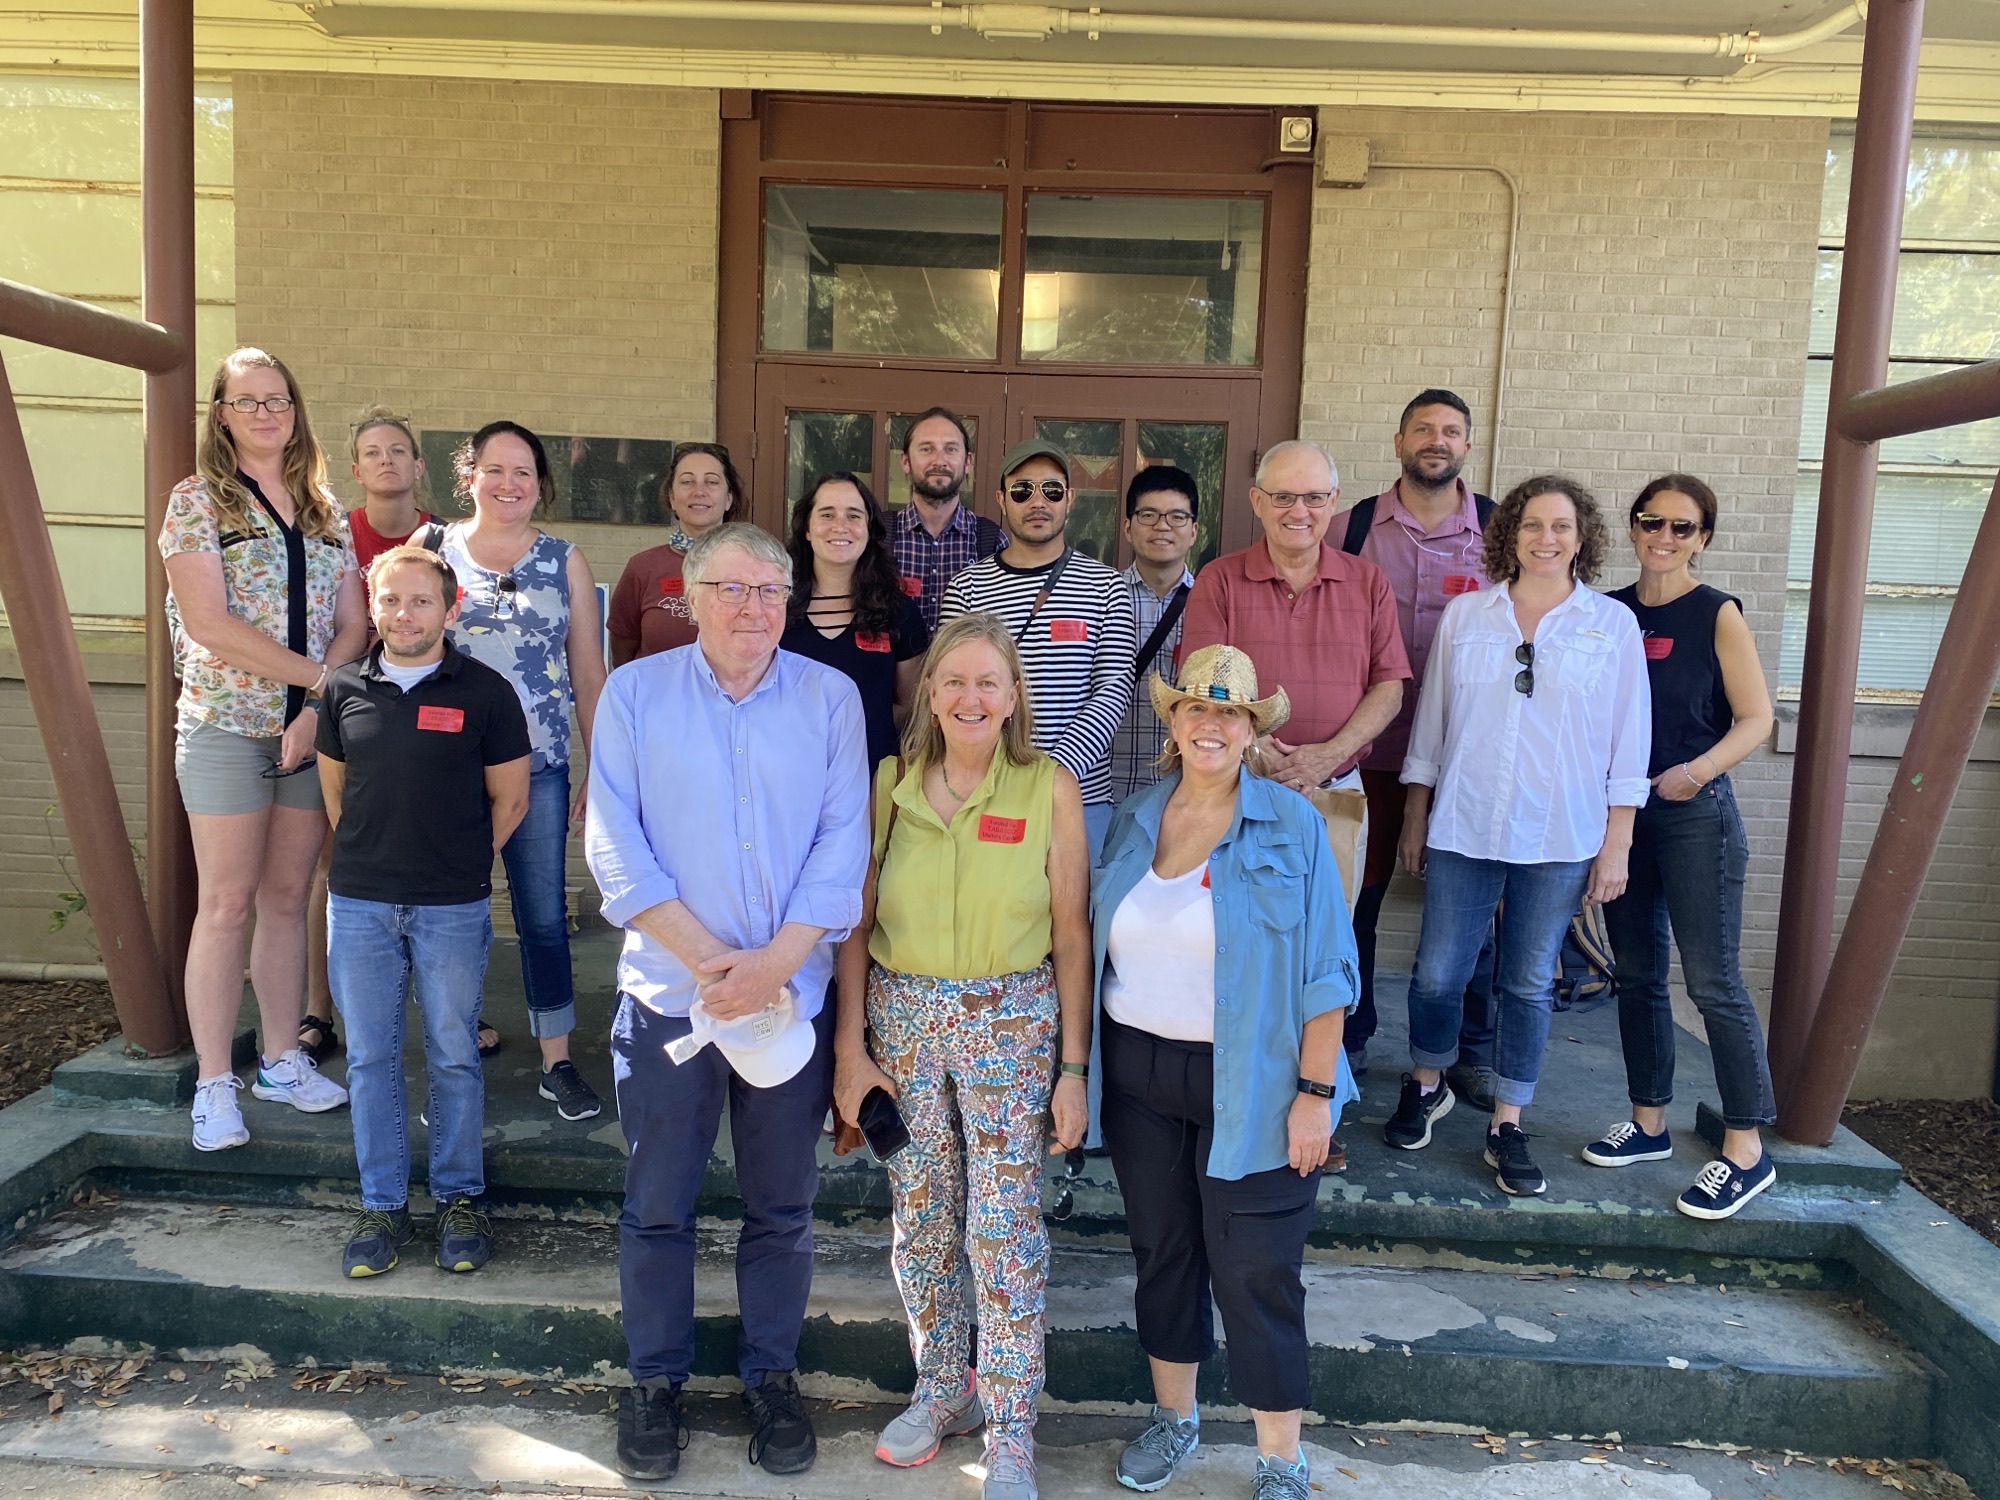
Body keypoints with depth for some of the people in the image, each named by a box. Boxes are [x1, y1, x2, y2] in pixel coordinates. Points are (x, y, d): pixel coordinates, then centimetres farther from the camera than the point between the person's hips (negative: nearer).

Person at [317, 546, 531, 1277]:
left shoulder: (484, 691, -5)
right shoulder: (345, 689, 5)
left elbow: (510, 799, 1)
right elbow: (334, 786, 17)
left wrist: (460, 861, 3)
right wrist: (367, 856, 10)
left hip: (453, 907, -3)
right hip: (358, 903, 3)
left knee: (454, 1055, 7)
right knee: (369, 1056, 9)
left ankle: (459, 1198, 21)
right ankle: (382, 1204, 21)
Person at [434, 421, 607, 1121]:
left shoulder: (564, 561, 6)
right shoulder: (432, 549, 5)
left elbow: (589, 676, 7)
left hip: (538, 770, 0)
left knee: (545, 916, 4)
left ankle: (557, 1062, 18)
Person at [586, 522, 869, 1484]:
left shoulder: (830, 698, 1)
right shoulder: (635, 693, -1)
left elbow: (842, 844, -4)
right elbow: (614, 844, -6)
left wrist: (773, 962, -14)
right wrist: (707, 958, -14)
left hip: (793, 997, 1)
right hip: (667, 994, 0)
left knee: (782, 1206, 13)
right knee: (657, 1204, 11)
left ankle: (772, 1375, 32)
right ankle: (656, 1380, 31)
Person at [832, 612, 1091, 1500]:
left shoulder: (1049, 787, -7)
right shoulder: (891, 782, -1)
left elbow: (1072, 934, -4)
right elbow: (858, 924, 3)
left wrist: (1073, 1066, -5)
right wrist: (851, 1045, 0)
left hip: (1011, 1023, -2)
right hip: (903, 1020, 3)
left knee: (1005, 1228, 1)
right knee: (919, 1219, 13)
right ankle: (942, 1389, 35)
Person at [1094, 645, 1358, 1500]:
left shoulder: (1291, 826, -8)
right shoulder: (1135, 820, 4)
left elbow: (1324, 971, -9)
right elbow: (1102, 947, 10)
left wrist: (1315, 1092, -13)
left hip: (1249, 1083, -4)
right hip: (1140, 1075, 4)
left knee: (1254, 1272, 3)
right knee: (1160, 1248, 16)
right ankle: (1173, 1418, 37)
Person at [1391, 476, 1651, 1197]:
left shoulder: (1613, 624, 2)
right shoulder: (1465, 615, 4)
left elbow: (1628, 744, 3)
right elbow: (1431, 721, 9)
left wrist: (1617, 844, 0)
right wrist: (1415, 818, 8)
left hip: (1560, 837, 0)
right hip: (1463, 828, 1)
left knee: (1529, 984, 7)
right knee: (1437, 974, 4)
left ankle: (1507, 1126, 22)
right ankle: (1426, 1087, 30)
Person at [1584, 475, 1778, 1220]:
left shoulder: (1717, 614, -4)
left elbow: (1756, 718, -7)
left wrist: (1700, 770, -24)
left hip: (1696, 815, -5)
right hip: (1621, 809, 5)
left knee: (1712, 981, -5)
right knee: (1637, 973, 11)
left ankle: (1746, 1150, 4)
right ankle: (1649, 1122, 24)